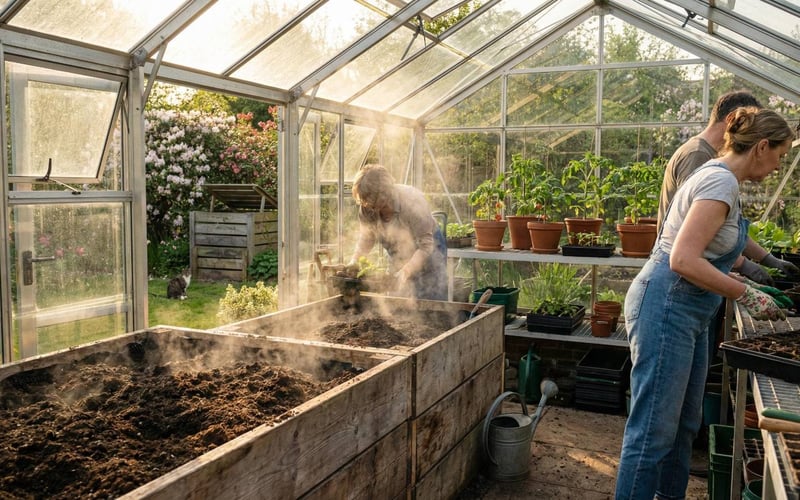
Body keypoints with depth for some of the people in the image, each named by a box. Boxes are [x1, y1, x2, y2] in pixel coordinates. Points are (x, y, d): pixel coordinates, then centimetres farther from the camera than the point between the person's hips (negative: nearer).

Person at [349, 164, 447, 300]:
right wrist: (353, 263, -20)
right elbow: (366, 240, -5)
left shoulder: (412, 203, -32)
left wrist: (405, 272, -38)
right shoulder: (366, 209, -17)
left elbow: (426, 246, -28)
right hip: (400, 261, 5)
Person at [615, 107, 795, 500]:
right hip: (666, 306, -11)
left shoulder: (720, 178, 16)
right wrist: (746, 295, -16)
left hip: (688, 312, 11)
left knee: (684, 423, 17)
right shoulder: (721, 181, -15)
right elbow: (683, 260, -25)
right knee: (655, 429, -6)